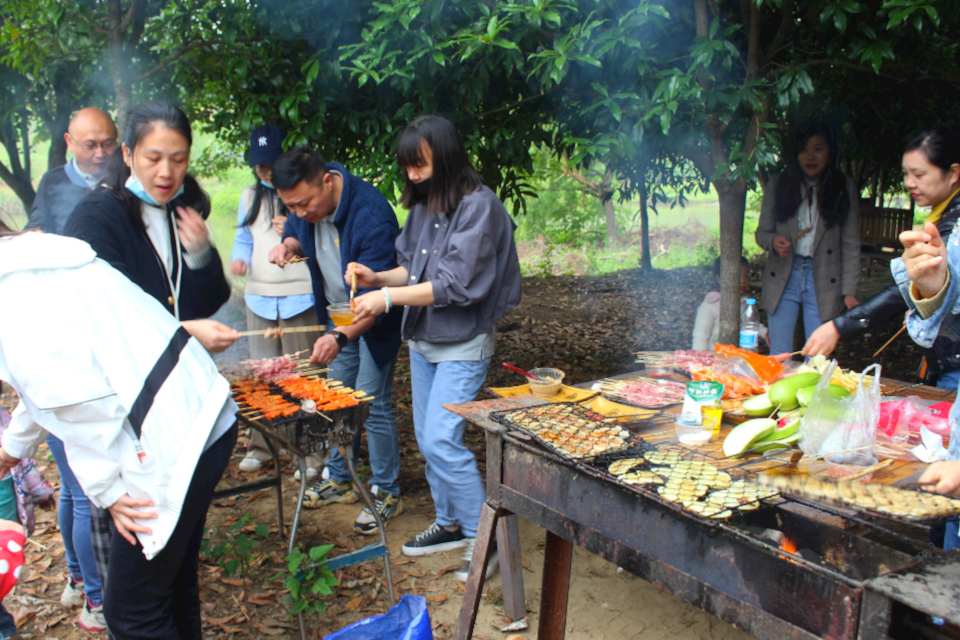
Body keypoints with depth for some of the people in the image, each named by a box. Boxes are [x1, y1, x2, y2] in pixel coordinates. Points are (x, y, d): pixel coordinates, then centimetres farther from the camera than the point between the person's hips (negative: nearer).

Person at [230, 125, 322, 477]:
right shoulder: (250, 196, 16)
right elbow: (244, 238, 20)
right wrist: (239, 259, -1)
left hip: (299, 296, -5)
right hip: (259, 297, 5)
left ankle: (310, 452, 6)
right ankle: (260, 446, 23)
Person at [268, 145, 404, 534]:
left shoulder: (371, 215, -34)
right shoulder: (307, 208, -11)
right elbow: (300, 235, 13)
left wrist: (340, 337, -49)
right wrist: (289, 244, -13)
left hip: (375, 319, -7)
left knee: (372, 403, -6)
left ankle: (387, 493, 10)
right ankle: (340, 480, 30)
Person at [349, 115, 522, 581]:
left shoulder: (478, 205, -17)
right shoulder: (423, 205, 6)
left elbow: (458, 284, -23)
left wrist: (390, 297, -23)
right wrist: (378, 277, -4)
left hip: (463, 344, -8)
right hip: (421, 339, 8)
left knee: (442, 441, -12)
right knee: (427, 439, 14)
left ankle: (482, 537, 3)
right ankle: (450, 524, 31)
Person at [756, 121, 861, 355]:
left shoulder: (844, 189, 2)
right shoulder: (778, 184, 4)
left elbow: (851, 245, 1)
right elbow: (762, 231, 8)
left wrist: (849, 291, -5)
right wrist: (773, 241, -16)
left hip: (823, 281, -1)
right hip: (783, 277, 1)